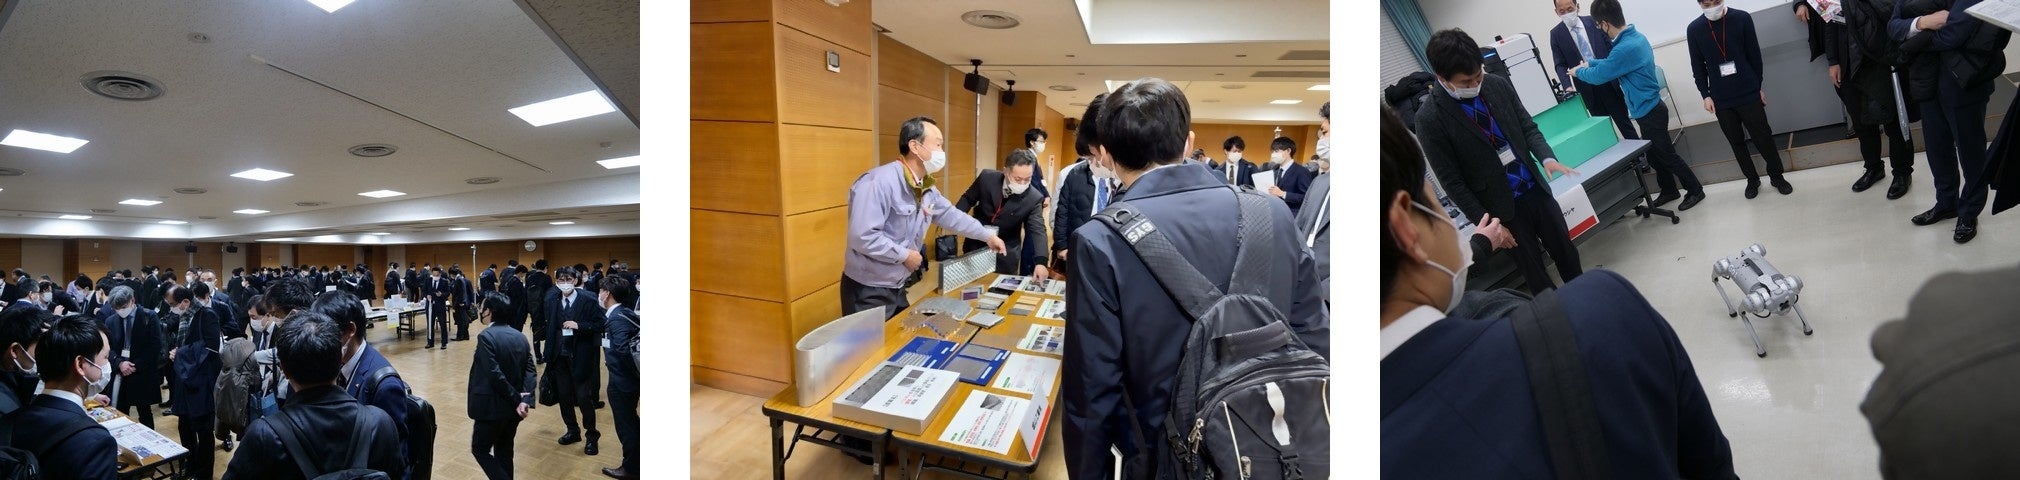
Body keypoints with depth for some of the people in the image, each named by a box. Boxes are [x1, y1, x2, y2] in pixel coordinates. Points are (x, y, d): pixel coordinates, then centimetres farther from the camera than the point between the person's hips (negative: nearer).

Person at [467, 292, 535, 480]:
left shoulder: (486, 336, -16)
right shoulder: (520, 337, 4)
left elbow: (495, 374, -22)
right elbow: (530, 371, -5)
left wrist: (516, 399, -15)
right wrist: (525, 400, -14)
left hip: (493, 406, -6)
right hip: (513, 407, 7)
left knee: (480, 448, 9)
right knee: (504, 452, 18)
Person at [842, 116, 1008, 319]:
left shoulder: (928, 188, 5)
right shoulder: (878, 183, -25)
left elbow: (950, 215, 21)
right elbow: (862, 237, -30)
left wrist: (987, 236, 23)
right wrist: (905, 255, -20)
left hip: (897, 287, 9)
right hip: (868, 291, -9)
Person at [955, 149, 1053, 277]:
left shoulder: (1034, 198, -20)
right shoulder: (987, 178, -16)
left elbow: (1037, 230, -24)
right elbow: (968, 199, 0)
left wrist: (1040, 262, -38)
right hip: (976, 245, 2)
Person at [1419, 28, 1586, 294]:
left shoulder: (1498, 84, -6)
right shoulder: (1430, 119, -21)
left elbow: (1527, 127, 5)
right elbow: (1452, 181, -15)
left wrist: (1546, 157, -16)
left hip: (1535, 188, 5)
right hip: (1501, 207, -4)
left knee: (1565, 249, 20)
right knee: (1532, 268, 13)